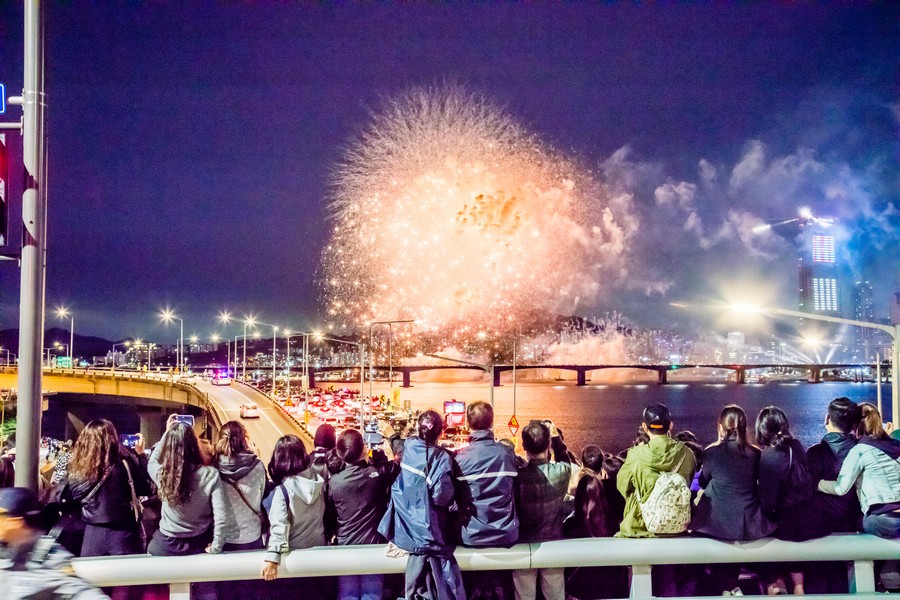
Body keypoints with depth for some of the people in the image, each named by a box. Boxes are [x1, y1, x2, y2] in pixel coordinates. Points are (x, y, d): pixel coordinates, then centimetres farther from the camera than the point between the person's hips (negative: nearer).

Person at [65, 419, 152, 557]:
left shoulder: (77, 468, 0)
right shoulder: (124, 461, -10)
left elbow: (75, 500, 11)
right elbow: (146, 489, -1)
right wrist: (140, 454, 6)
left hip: (91, 537, 3)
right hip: (123, 536, -3)